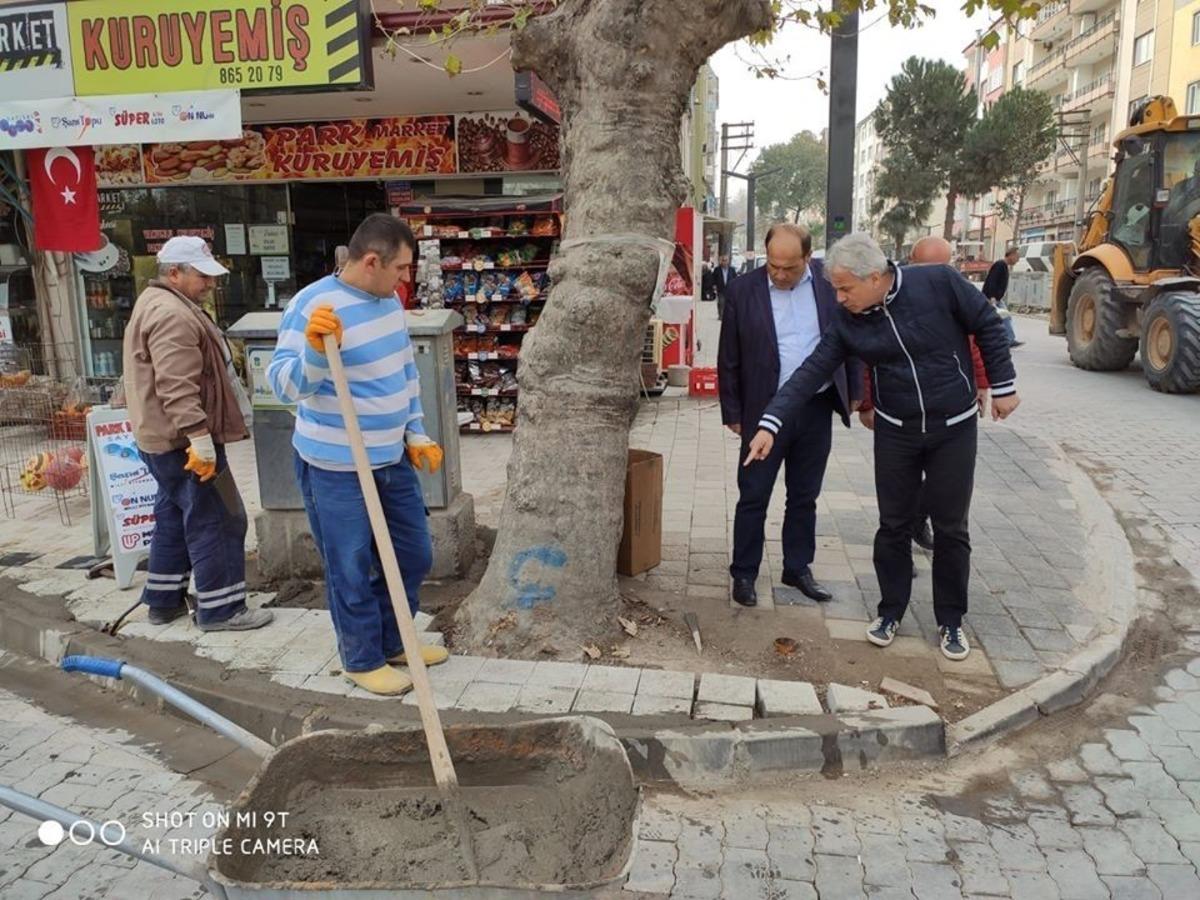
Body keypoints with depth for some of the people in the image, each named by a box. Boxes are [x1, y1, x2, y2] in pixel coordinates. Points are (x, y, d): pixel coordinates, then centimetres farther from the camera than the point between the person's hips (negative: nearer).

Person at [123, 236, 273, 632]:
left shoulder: (155, 304, 18)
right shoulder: (173, 316, -19)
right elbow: (177, 388, -27)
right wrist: (200, 439, -29)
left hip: (163, 438, 11)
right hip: (182, 441, -11)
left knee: (173, 518, 18)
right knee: (214, 521, -4)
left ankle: (164, 600, 28)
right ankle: (220, 609, 3)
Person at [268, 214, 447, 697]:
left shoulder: (388, 301, 5)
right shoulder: (312, 306, -19)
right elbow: (284, 383, -22)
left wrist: (416, 434, 13)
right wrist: (314, 350, -41)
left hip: (392, 459, 8)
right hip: (336, 468, -8)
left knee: (414, 556, 16)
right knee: (351, 569, 5)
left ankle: (392, 642, 36)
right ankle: (363, 659, 26)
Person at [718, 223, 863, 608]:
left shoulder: (829, 281, -2)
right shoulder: (743, 289, -7)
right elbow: (729, 358, -2)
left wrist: (854, 392, 9)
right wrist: (733, 413, -1)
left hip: (817, 409, 2)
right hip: (765, 409, -2)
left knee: (804, 497, 14)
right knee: (753, 498, 5)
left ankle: (798, 569, 28)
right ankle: (744, 574, 18)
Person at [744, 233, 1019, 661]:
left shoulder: (939, 283, -17)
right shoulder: (847, 322, -9)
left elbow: (988, 325, -6)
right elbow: (811, 373, -12)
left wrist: (1003, 385, -3)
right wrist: (771, 424, -21)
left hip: (954, 428, -2)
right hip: (895, 431, 2)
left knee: (951, 528, 8)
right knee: (894, 526, 9)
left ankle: (951, 621, 24)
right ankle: (891, 611, 27)